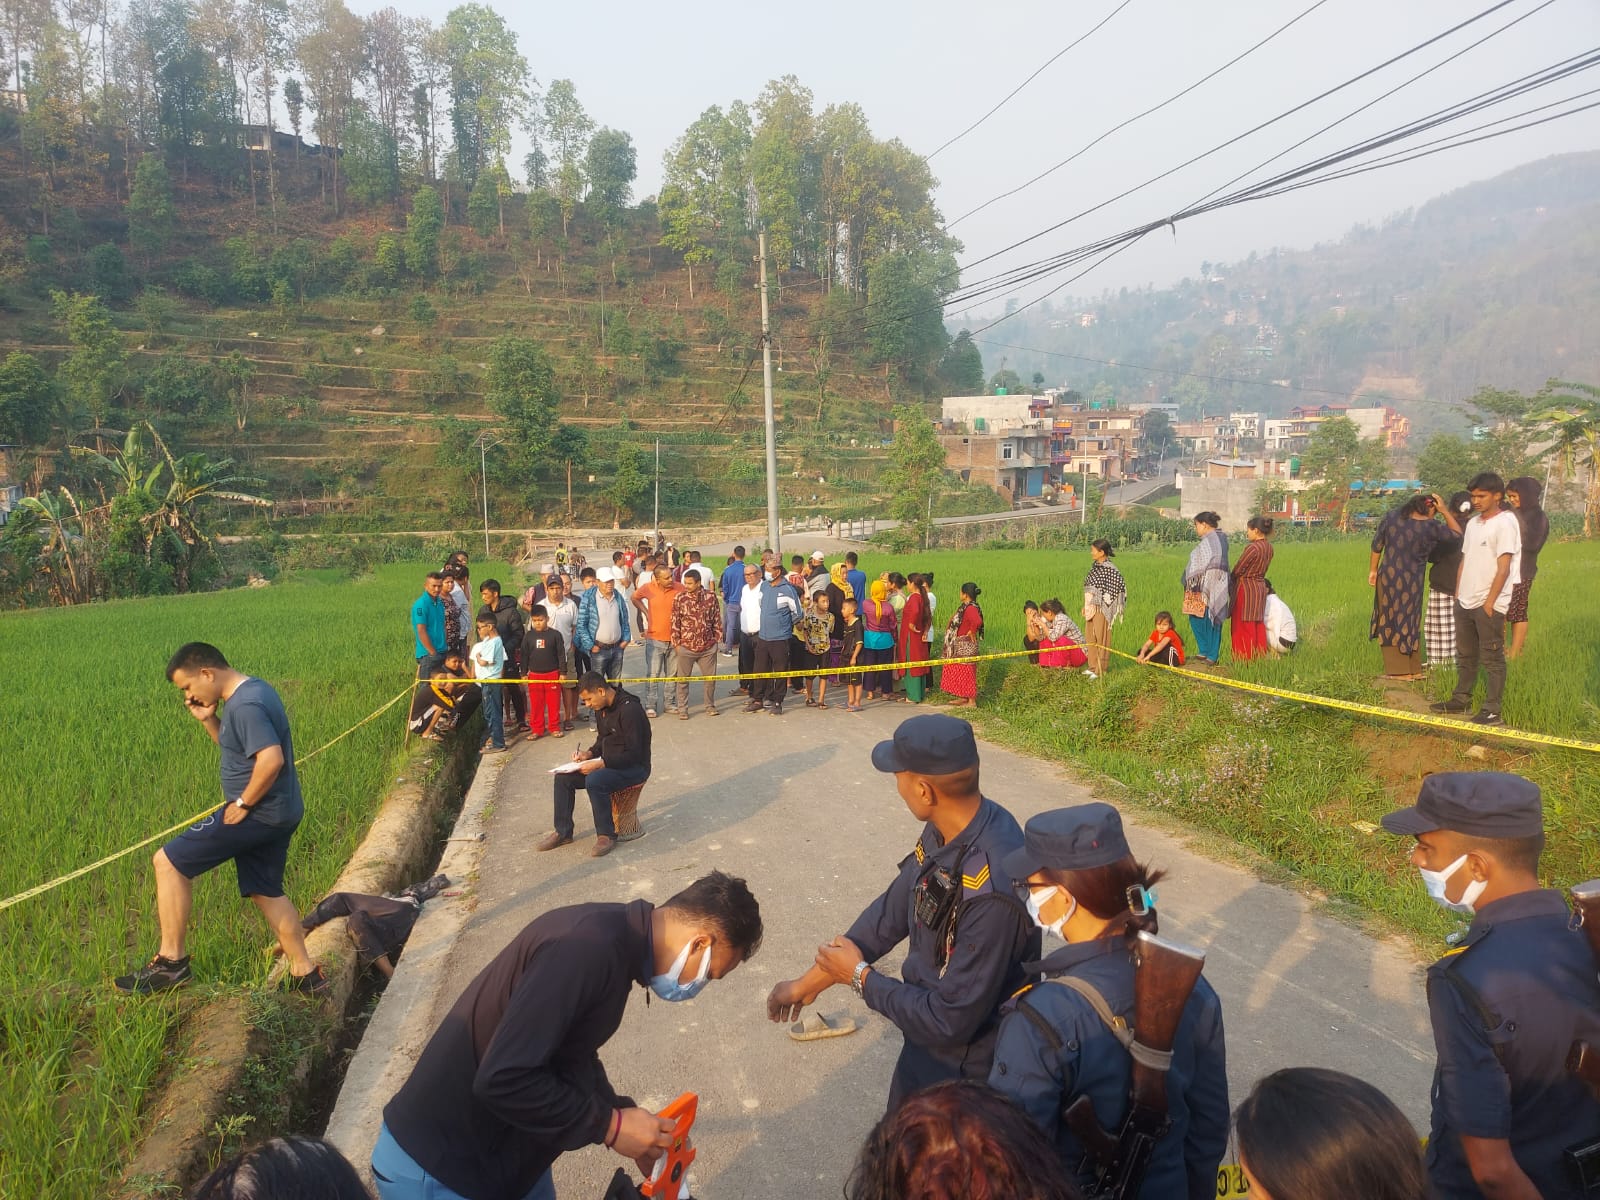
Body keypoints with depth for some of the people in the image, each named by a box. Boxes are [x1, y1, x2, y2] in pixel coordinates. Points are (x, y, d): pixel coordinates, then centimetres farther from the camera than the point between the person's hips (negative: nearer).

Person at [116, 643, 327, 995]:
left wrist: (243, 803, -20)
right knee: (266, 892, 19)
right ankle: (305, 973, 23)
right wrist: (207, 719, 8)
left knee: (168, 862, -1)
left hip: (257, 814, -10)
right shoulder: (252, 691, 12)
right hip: (280, 814, 10)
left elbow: (271, 759, -31)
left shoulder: (246, 705, -20)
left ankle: (171, 962, 5)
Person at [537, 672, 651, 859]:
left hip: (634, 767, -9)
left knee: (594, 781, -34)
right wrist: (589, 754, -1)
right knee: (563, 777, -3)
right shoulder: (601, 708, 4)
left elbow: (634, 754, -25)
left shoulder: (629, 709, -24)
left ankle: (607, 835, -18)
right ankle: (562, 832, 8)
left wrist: (600, 763, -26)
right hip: (608, 763, 9)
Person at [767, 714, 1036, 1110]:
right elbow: (892, 910, 2)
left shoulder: (992, 888, -37)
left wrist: (860, 977, -15)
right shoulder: (944, 832, -13)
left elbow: (951, 1021, -29)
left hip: (962, 1068, -7)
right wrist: (811, 980, 8)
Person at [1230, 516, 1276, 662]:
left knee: (1244, 626, 2)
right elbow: (1262, 568, 8)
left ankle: (1245, 659, 7)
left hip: (1246, 588, -8)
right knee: (1258, 625, 15)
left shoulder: (1253, 548, -21)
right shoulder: (1269, 547, 4)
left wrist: (1230, 579, 5)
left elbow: (1237, 570, -14)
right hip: (1261, 586, 8)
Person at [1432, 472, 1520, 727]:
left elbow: (1503, 568, -15)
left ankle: (1492, 710, 2)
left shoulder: (1505, 522, -11)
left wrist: (1490, 602, -17)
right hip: (1465, 602, 8)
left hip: (1489, 605, -8)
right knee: (1465, 655, 16)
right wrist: (1458, 595, 13)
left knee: (1492, 658, -1)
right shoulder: (1473, 523, 13)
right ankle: (1461, 699, 27)